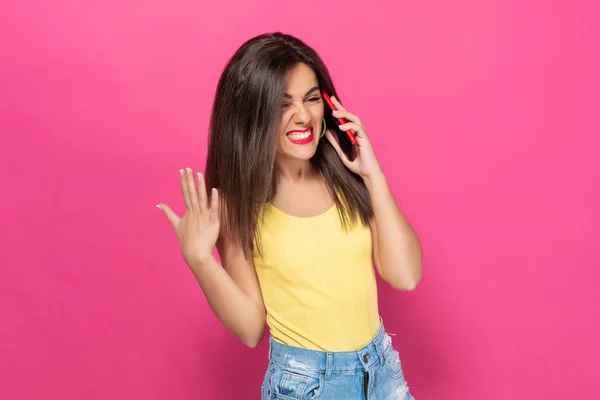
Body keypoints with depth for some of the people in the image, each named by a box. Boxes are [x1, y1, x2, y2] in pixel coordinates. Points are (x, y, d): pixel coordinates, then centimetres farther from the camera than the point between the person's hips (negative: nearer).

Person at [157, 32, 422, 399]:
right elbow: (250, 329, -10)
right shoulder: (239, 202, -12)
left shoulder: (345, 175, -9)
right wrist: (198, 256, -24)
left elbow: (406, 276, -12)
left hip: (381, 368, 3)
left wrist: (373, 174, -17)